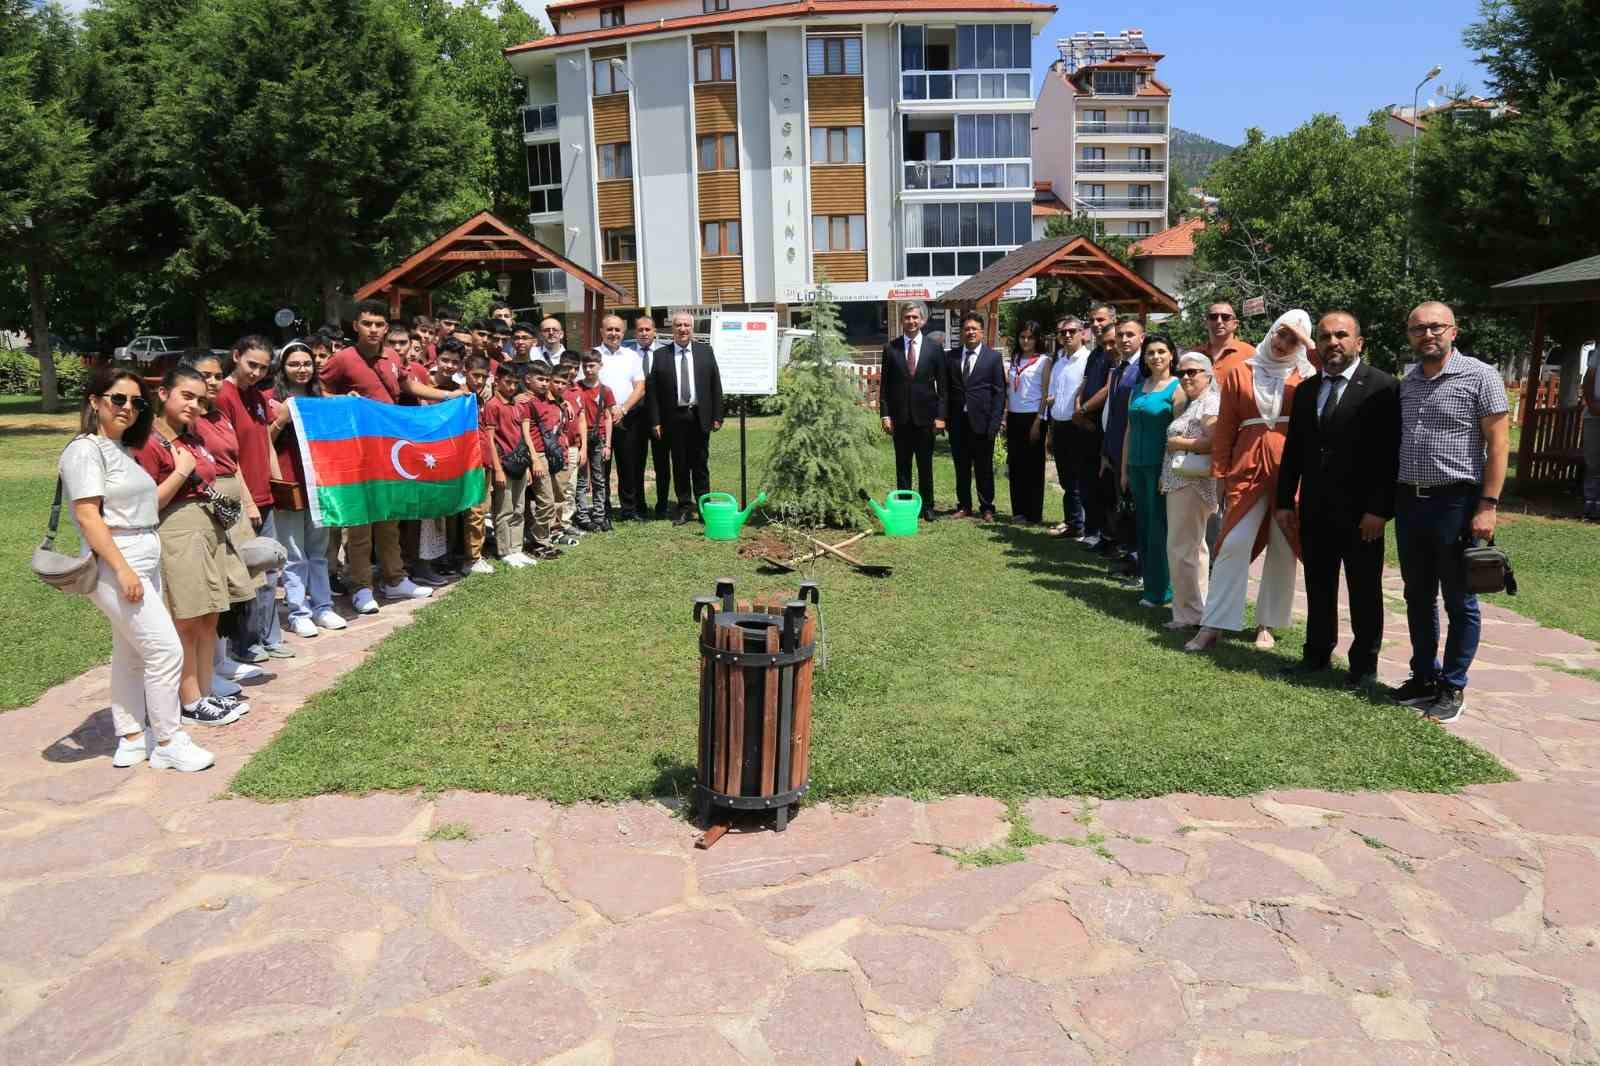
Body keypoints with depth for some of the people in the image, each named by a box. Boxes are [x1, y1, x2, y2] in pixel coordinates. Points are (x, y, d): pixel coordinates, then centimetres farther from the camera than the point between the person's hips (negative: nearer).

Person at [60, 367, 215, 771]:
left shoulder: (121, 449, 15)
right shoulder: (85, 450, -12)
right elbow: (88, 515, -19)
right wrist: (122, 569, -22)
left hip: (144, 564, 9)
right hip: (117, 567, -9)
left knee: (131, 654, 14)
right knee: (166, 650, -8)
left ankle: (132, 739, 24)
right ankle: (167, 743, 2)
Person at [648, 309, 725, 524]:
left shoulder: (705, 351, 6)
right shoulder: (661, 355, 3)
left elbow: (715, 385, 5)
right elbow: (653, 391, 1)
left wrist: (717, 416, 0)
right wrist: (656, 421, -5)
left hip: (700, 416, 0)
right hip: (675, 418, 0)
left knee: (700, 465, 6)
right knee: (680, 466, 5)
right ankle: (685, 508, 14)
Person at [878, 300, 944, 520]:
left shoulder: (933, 349, 3)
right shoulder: (890, 349, 4)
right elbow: (884, 385, 4)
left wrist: (940, 415, -5)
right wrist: (885, 414, -3)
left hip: (925, 417, 0)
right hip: (900, 417, 1)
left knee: (925, 465, 7)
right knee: (902, 466, 6)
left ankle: (926, 507, 17)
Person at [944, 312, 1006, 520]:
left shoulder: (993, 357, 1)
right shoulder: (951, 356, 9)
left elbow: (999, 391, -1)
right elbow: (945, 389, 10)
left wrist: (995, 421, -9)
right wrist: (944, 416, 1)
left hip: (982, 421, -2)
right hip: (957, 421, 3)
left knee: (984, 468, 4)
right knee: (961, 467, 9)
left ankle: (986, 508, 14)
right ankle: (964, 506, 20)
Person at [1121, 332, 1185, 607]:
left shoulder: (1176, 388, -6)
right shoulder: (1138, 389, 13)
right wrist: (1124, 469, 12)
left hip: (1160, 467, -6)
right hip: (1137, 467, 6)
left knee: (1159, 527, -3)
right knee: (1143, 527, 10)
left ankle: (1162, 591, 6)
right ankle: (1150, 585, 20)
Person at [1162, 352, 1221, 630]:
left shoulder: (1210, 403, -11)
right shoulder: (1190, 403, 19)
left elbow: (1214, 442, -24)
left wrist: (1179, 443, -13)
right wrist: (1166, 476, 16)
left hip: (1192, 484, -11)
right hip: (1180, 482, 11)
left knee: (1181, 548, -8)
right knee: (1194, 546, 16)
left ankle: (1189, 614, -1)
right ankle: (1198, 607, 25)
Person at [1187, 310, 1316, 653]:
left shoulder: (1305, 376, 9)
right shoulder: (1240, 373, 9)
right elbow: (1224, 427, 7)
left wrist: (1309, 343, -8)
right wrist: (1220, 473, 1)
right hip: (1247, 469, 0)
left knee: (1283, 550, 6)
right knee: (1234, 545, -6)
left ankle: (1267, 624, 17)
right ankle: (1213, 625, -3)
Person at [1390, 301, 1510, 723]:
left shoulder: (1479, 376, -7)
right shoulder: (1406, 381, 10)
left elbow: (1498, 442, -9)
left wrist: (1488, 506, -15)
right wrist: (1389, 500, 9)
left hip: (1456, 502, -6)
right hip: (1409, 501, 6)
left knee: (1459, 602, 4)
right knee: (1417, 597, 14)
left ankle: (1453, 688, 15)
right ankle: (1424, 677, 26)